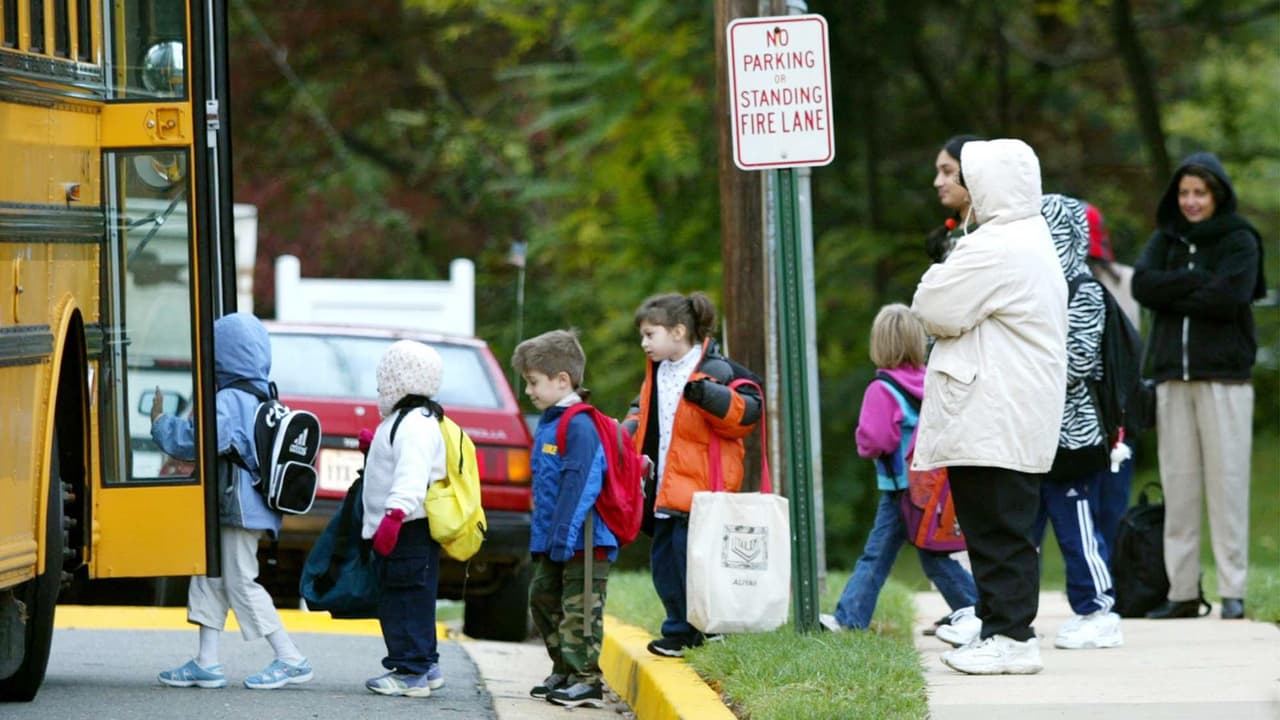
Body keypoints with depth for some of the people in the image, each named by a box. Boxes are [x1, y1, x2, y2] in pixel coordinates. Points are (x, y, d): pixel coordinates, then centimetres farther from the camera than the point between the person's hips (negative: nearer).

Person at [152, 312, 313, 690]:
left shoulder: (229, 400, -18)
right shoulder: (263, 398, 13)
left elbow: (199, 441, -30)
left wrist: (160, 422, -16)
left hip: (240, 512, -10)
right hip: (231, 510, 10)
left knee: (241, 584, -5)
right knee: (210, 578, 13)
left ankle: (291, 660, -3)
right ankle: (206, 663, 14)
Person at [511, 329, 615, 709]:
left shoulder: (579, 426, -16)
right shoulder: (547, 424, 15)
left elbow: (580, 485, -23)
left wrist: (564, 535, -25)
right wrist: (541, 535, 20)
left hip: (583, 541, -11)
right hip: (551, 541, 11)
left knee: (579, 610, -6)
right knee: (544, 599, 17)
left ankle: (588, 680, -1)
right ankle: (564, 671, 28)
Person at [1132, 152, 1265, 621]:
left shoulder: (1239, 241, 2)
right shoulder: (1165, 240, 15)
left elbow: (1229, 296, -14)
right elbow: (1143, 285, -2)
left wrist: (1173, 295, -6)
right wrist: (1198, 279, -10)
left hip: (1223, 375, -4)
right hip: (1172, 376, 4)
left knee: (1226, 482, -6)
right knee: (1178, 486, 3)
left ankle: (1233, 591, -5)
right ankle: (1182, 591, 5)